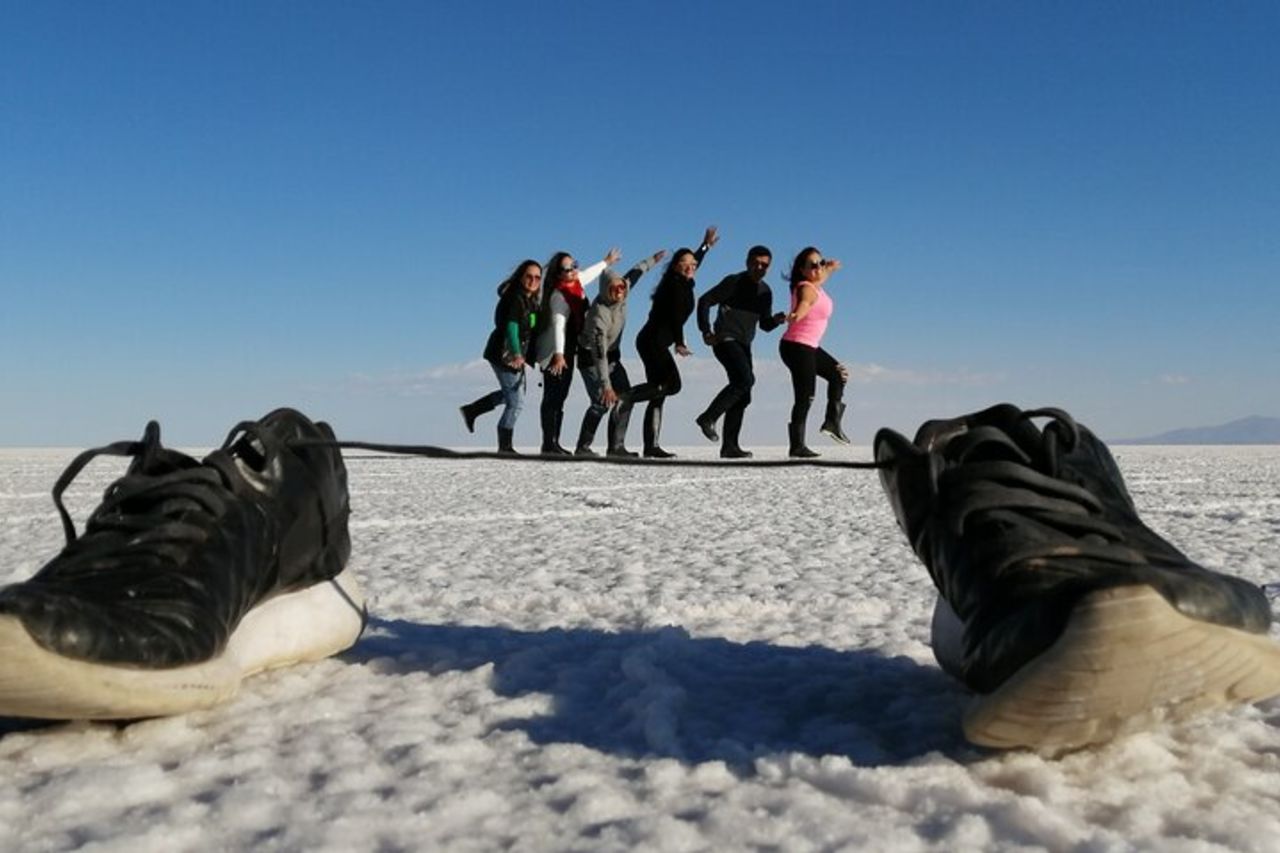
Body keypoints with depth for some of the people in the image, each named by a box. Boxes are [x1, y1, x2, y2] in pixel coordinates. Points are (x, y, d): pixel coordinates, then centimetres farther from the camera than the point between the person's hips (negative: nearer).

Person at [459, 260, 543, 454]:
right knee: (516, 402, -3)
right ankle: (505, 446, 8)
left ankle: (471, 410, 34)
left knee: (510, 393, 27)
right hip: (505, 353, -10)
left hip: (515, 354, 10)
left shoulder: (530, 300, 9)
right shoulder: (516, 298, -18)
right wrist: (517, 354, -39)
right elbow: (511, 328, -28)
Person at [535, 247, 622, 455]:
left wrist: (606, 262, 46)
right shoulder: (558, 295, -20)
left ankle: (554, 443, 11)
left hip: (568, 350, 9)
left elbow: (589, 273, 30)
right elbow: (558, 325, -32)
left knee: (560, 397, 8)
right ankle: (548, 444, -8)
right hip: (555, 352, -9)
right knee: (552, 397, -9)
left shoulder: (576, 282, 6)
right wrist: (558, 354, -43)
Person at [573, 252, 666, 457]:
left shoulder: (621, 295, -12)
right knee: (602, 402, -20)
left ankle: (616, 446, 0)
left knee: (625, 399, -2)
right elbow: (598, 353, -36)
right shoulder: (599, 313, -33)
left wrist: (652, 260, 28)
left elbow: (633, 274, 13)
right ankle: (582, 447, -12)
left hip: (612, 355, 8)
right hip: (591, 357, -8)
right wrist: (605, 385, -39)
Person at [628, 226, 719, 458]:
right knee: (672, 384, -17)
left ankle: (651, 446, 1)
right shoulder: (675, 285, -7)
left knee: (658, 395, 4)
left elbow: (693, 262, 39)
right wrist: (679, 343, -24)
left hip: (651, 342, 10)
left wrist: (706, 245, 51)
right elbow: (675, 316, -18)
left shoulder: (682, 283, 19)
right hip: (653, 341, -10)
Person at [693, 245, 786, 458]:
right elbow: (704, 301, -6)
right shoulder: (733, 282, -4)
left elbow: (765, 325, 17)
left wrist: (776, 320, -6)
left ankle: (729, 446, 5)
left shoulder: (765, 292, 15)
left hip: (743, 345, 7)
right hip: (725, 339, -7)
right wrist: (706, 332, -12)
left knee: (742, 397, 2)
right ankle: (708, 417, -18)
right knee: (745, 379, -27)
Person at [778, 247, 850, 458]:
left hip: (809, 347, 11)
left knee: (838, 374, 22)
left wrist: (830, 267, 51)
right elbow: (804, 304, -41)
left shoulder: (815, 284, 9)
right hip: (797, 347, -11)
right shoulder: (807, 289, -19)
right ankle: (796, 446, -12)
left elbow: (822, 274, 35)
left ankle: (832, 422, 24)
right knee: (805, 397, -13)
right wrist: (796, 315, -61)